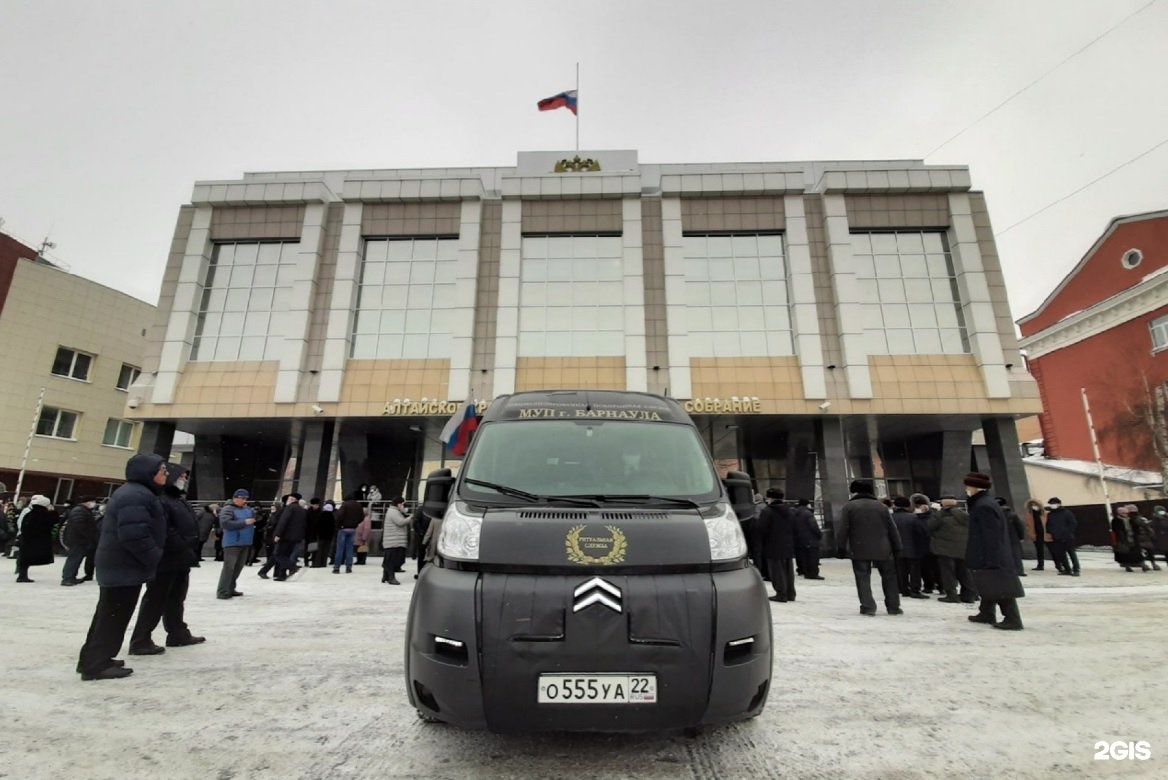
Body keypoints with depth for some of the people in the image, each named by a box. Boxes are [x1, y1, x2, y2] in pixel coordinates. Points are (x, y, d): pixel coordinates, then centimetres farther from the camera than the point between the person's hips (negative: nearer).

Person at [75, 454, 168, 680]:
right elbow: (134, 535, -29)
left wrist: (151, 557, 19)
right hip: (125, 566, -11)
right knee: (114, 615, -2)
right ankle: (97, 664, 5)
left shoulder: (133, 492, 16)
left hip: (116, 564, 11)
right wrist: (154, 558, -17)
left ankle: (93, 659, 29)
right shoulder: (136, 495, -22)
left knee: (108, 613, 19)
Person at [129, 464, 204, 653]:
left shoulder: (180, 499, 16)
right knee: (155, 600, -2)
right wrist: (183, 548, -20)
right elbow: (162, 531, -23)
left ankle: (179, 634, 26)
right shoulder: (159, 500, -16)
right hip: (165, 560, -10)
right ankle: (140, 641, 7)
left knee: (177, 599, 17)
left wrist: (189, 550, 11)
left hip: (181, 559, 10)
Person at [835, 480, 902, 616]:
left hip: (859, 550, -3)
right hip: (882, 549, 3)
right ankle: (893, 607, 20)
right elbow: (892, 529, 9)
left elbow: (842, 530, -7)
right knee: (889, 577, 17)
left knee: (863, 578, 4)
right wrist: (897, 548, 15)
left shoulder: (849, 507, -3)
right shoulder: (881, 507, 8)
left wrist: (841, 548, -1)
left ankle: (868, 607, -1)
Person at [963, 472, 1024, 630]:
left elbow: (991, 535, -23)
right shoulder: (984, 502, 12)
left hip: (992, 557, -11)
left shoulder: (983, 506, -20)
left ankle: (1013, 619, -2)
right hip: (991, 557, 11)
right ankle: (987, 614, 27)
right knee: (991, 586, 17)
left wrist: (990, 559, -23)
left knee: (1001, 588, -6)